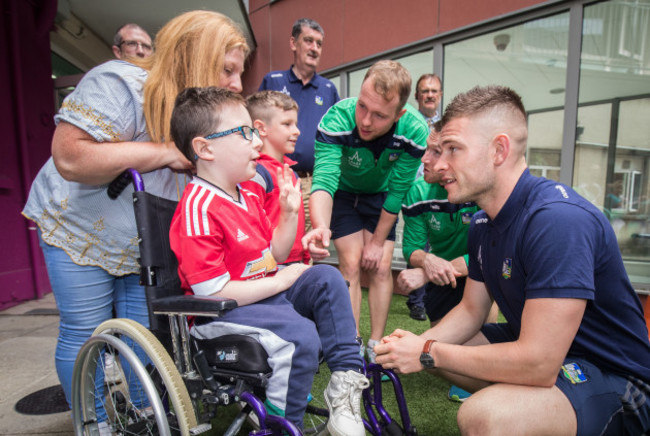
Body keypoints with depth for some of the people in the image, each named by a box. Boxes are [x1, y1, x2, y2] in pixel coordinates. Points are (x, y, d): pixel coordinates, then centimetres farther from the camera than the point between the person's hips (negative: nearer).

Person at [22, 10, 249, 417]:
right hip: (84, 232, -5)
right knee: (84, 337, 4)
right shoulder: (120, 84, -24)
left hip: (149, 247, 5)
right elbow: (70, 158, -34)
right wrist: (165, 151, -31)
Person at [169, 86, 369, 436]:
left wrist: (290, 214, 3)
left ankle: (346, 378, 3)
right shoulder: (199, 209, -22)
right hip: (219, 316, -9)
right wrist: (280, 282, -18)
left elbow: (273, 257, 16)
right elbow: (211, 292, -25)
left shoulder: (246, 197, 9)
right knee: (300, 333, -29)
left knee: (327, 278, 2)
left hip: (265, 294, 10)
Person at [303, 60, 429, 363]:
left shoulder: (415, 131, -32)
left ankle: (376, 344, 12)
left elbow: (397, 192, -22)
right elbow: (323, 180, -43)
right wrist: (320, 226, -63)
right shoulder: (336, 120, -37)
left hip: (381, 195, 2)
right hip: (343, 192, -1)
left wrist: (378, 241, -15)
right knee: (351, 264, -9)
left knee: (381, 267, -3)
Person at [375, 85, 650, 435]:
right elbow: (472, 310, 8)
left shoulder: (558, 219, -29)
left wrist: (429, 353, -21)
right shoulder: (483, 223, 0)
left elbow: (538, 365, -31)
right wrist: (420, 343, -11)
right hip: (533, 349, 9)